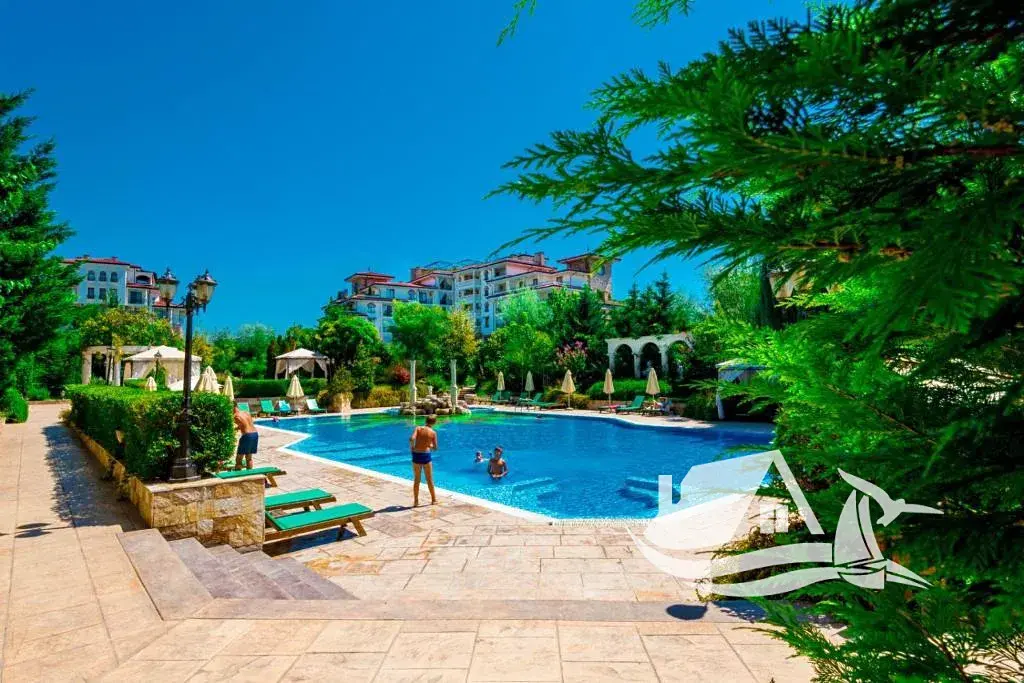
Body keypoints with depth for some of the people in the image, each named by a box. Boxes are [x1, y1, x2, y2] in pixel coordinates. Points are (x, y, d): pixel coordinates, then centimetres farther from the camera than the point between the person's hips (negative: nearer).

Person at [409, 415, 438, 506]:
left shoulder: (418, 428, -1)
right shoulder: (433, 433, -2)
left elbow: (412, 439, -18)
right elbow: (435, 448, 1)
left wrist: (412, 447, -1)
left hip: (416, 455, 1)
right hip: (426, 455, -1)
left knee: (416, 480, 12)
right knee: (429, 479, 14)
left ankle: (416, 501, 16)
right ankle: (433, 499, 24)